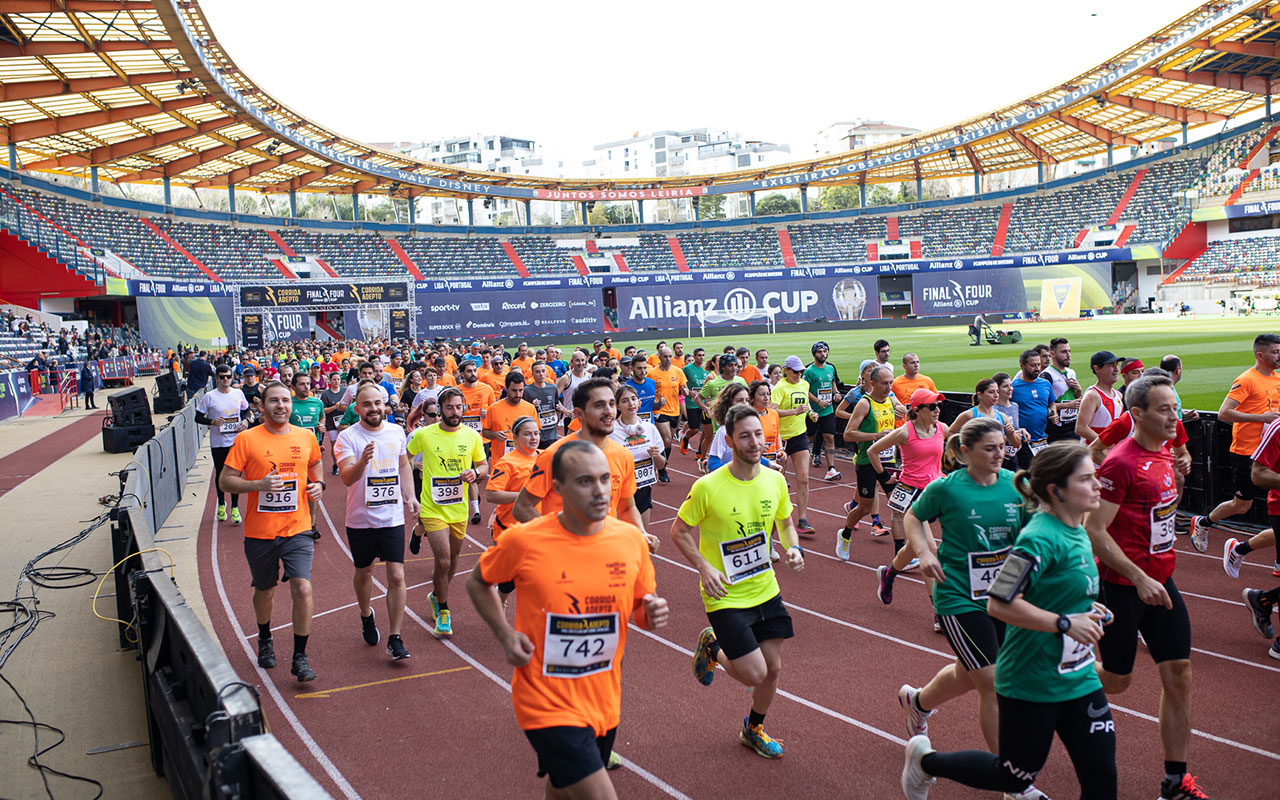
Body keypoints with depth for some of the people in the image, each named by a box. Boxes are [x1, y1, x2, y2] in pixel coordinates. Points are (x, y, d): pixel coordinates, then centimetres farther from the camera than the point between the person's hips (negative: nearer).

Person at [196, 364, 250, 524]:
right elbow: (198, 417, -1)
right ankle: (221, 504, 30)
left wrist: (245, 420, -3)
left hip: (237, 440, 1)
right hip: (218, 442, -1)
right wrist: (212, 422, -19)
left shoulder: (238, 394, 4)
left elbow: (246, 410, 18)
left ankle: (235, 507, 13)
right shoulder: (209, 397, -5)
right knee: (220, 474, 10)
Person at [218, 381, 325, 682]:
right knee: (265, 591, 16)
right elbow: (225, 481, -5)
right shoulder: (247, 439, -6)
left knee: (302, 588, -12)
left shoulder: (306, 437, 4)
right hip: (260, 532, -1)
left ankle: (300, 657, 1)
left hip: (297, 529, 1)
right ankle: (265, 640, 45)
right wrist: (259, 484, -21)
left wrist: (318, 485, 0)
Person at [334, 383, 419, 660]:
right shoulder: (347, 437, -11)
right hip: (361, 519, -1)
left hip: (393, 517, 2)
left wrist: (410, 496, 8)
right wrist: (363, 461, -42)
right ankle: (366, 616, 44)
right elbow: (347, 478, -23)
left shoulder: (396, 431, 2)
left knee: (396, 575, -6)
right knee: (363, 571, 17)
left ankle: (394, 638, 1)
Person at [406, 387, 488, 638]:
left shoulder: (472, 436, -2)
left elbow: (484, 465, 8)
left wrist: (476, 472, -15)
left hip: (459, 509, 4)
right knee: (443, 561, -11)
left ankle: (436, 596, 44)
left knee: (452, 559, 17)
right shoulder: (423, 435, -8)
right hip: (433, 508, -3)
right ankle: (443, 611, 10)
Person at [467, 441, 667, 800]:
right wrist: (505, 634, -9)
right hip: (548, 705, -5)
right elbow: (478, 583, 4)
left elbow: (640, 608, 9)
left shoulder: (631, 539, -5)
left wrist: (652, 615, -14)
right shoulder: (523, 541, -15)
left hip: (604, 703, 5)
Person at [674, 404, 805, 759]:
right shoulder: (708, 487, -20)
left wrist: (793, 548, -7)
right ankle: (711, 647, 24)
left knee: (773, 668, 13)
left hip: (766, 590, 5)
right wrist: (704, 567, -20)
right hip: (725, 597, -5)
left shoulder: (774, 480, -5)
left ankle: (754, 729, 41)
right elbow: (679, 531, -7)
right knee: (754, 674, -9)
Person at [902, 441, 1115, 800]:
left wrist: (1085, 609, 7)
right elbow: (999, 604, -27)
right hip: (1030, 684, -8)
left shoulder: (1077, 533, 5)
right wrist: (1065, 622, -25)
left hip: (1079, 678, 8)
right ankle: (926, 760, 31)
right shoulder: (1041, 538, -22)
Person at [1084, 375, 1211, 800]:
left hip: (1159, 580, 8)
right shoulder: (1121, 463, -19)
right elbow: (1094, 531, -22)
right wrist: (1140, 579, -24)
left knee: (1178, 673, 5)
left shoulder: (1164, 454, 7)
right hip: (1122, 585, -8)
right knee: (1116, 679, 4)